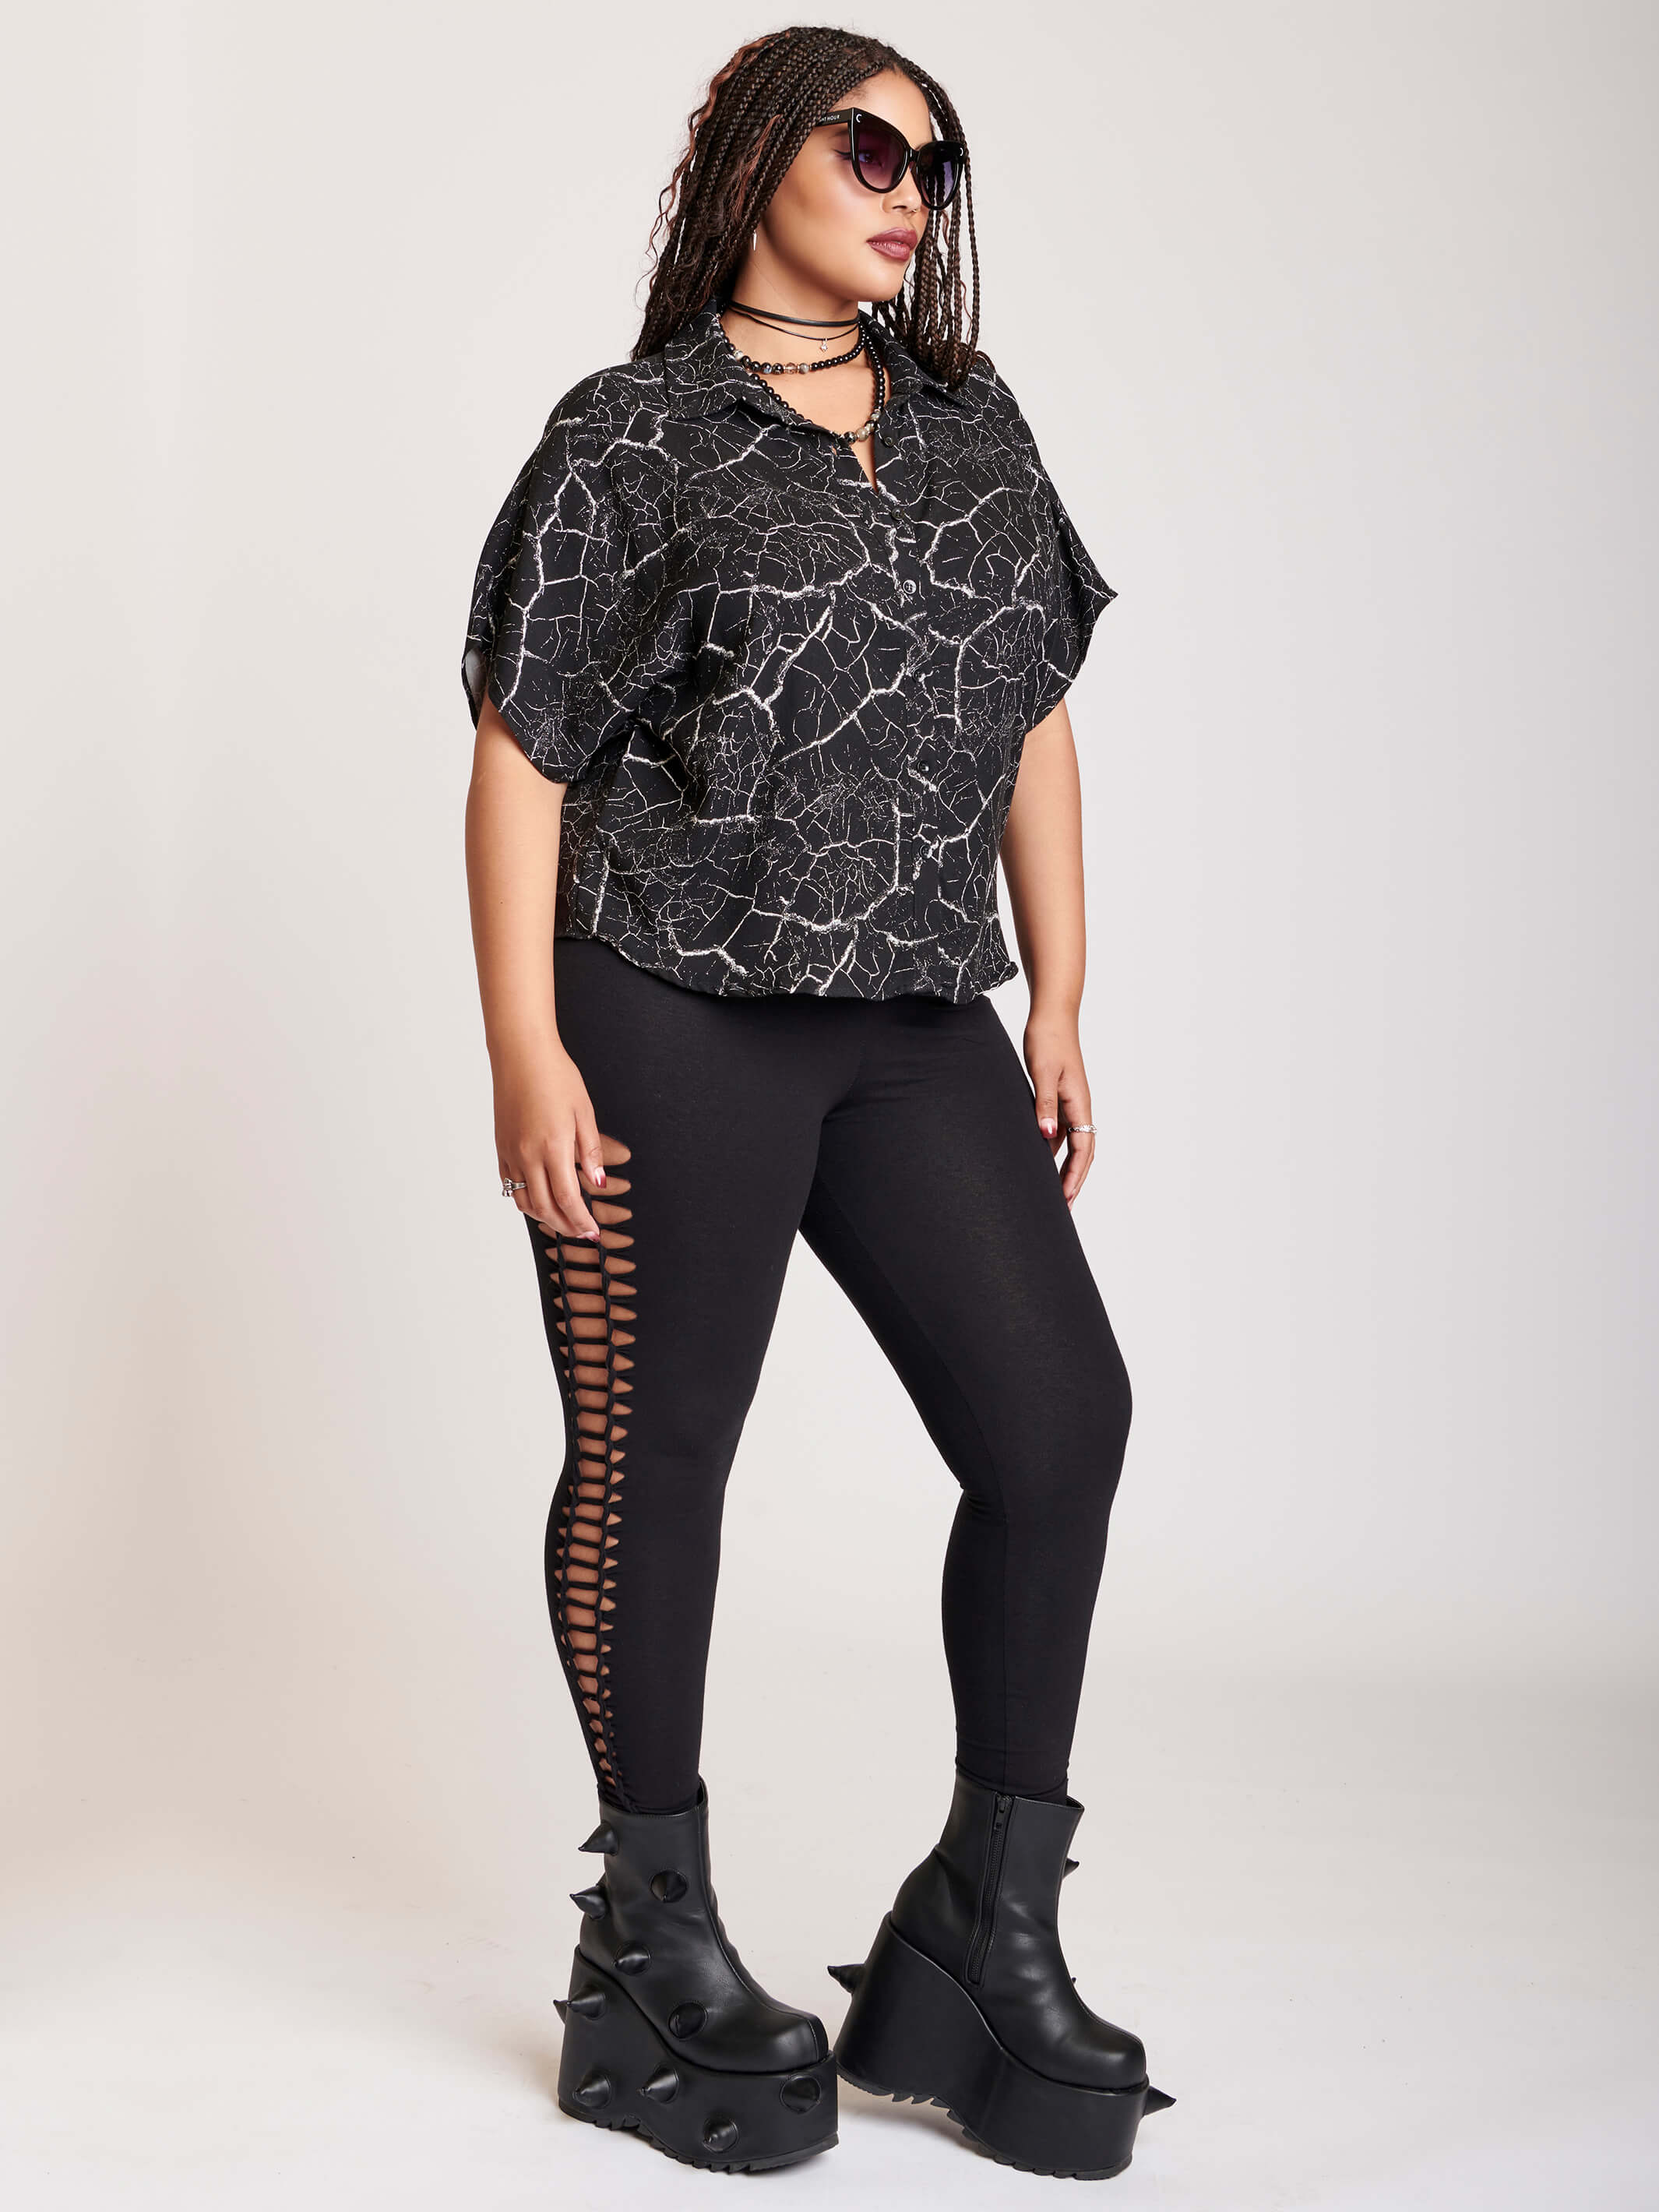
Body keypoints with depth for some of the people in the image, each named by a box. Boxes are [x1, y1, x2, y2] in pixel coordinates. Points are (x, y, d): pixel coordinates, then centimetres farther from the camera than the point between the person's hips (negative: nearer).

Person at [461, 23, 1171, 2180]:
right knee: (656, 1453, 3)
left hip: (916, 1029, 5)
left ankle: (989, 1924, 11)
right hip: (668, 1011, -5)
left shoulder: (974, 423, 17)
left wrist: (1059, 1008, 11)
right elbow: (520, 761, -2)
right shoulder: (631, 436, 1)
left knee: (1060, 1414, -4)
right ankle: (655, 1932, 19)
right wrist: (522, 1050, -10)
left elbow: (1035, 731, 17)